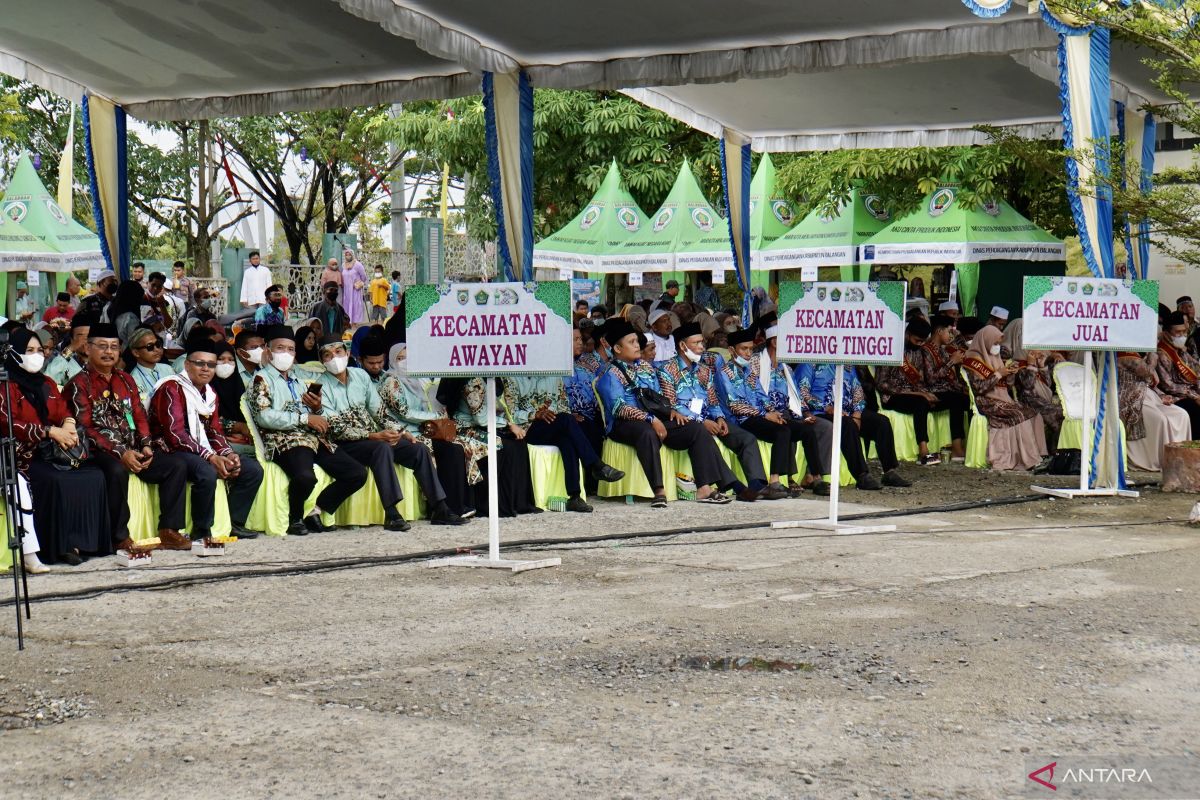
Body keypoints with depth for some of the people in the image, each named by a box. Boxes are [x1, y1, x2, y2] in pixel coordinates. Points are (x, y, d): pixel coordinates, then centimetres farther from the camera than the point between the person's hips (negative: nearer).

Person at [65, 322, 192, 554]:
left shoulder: (126, 380, 19)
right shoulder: (79, 385, -2)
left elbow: (140, 417, 16)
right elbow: (85, 429, -12)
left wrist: (145, 446, -4)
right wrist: (119, 453, -21)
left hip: (133, 450, 7)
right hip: (100, 453, -7)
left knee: (176, 466, -9)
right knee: (117, 471, -38)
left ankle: (169, 531, -9)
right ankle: (120, 537, -28)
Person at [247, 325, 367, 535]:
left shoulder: (298, 382, 29)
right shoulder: (262, 378, 6)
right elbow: (263, 417, -11)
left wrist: (317, 409, 6)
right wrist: (305, 419, -11)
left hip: (315, 439, 8)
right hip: (284, 440, -8)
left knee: (357, 473, -8)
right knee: (305, 476, -37)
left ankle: (315, 513, 0)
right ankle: (294, 519, -8)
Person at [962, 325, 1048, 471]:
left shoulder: (993, 358, 20)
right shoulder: (974, 360, -5)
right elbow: (979, 387, -15)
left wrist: (1010, 373, 3)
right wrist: (998, 374, -12)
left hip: (1002, 399, 8)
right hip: (987, 402, -8)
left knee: (1032, 414, -12)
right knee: (1017, 416, -28)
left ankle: (1035, 456, -18)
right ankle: (1024, 459, -27)